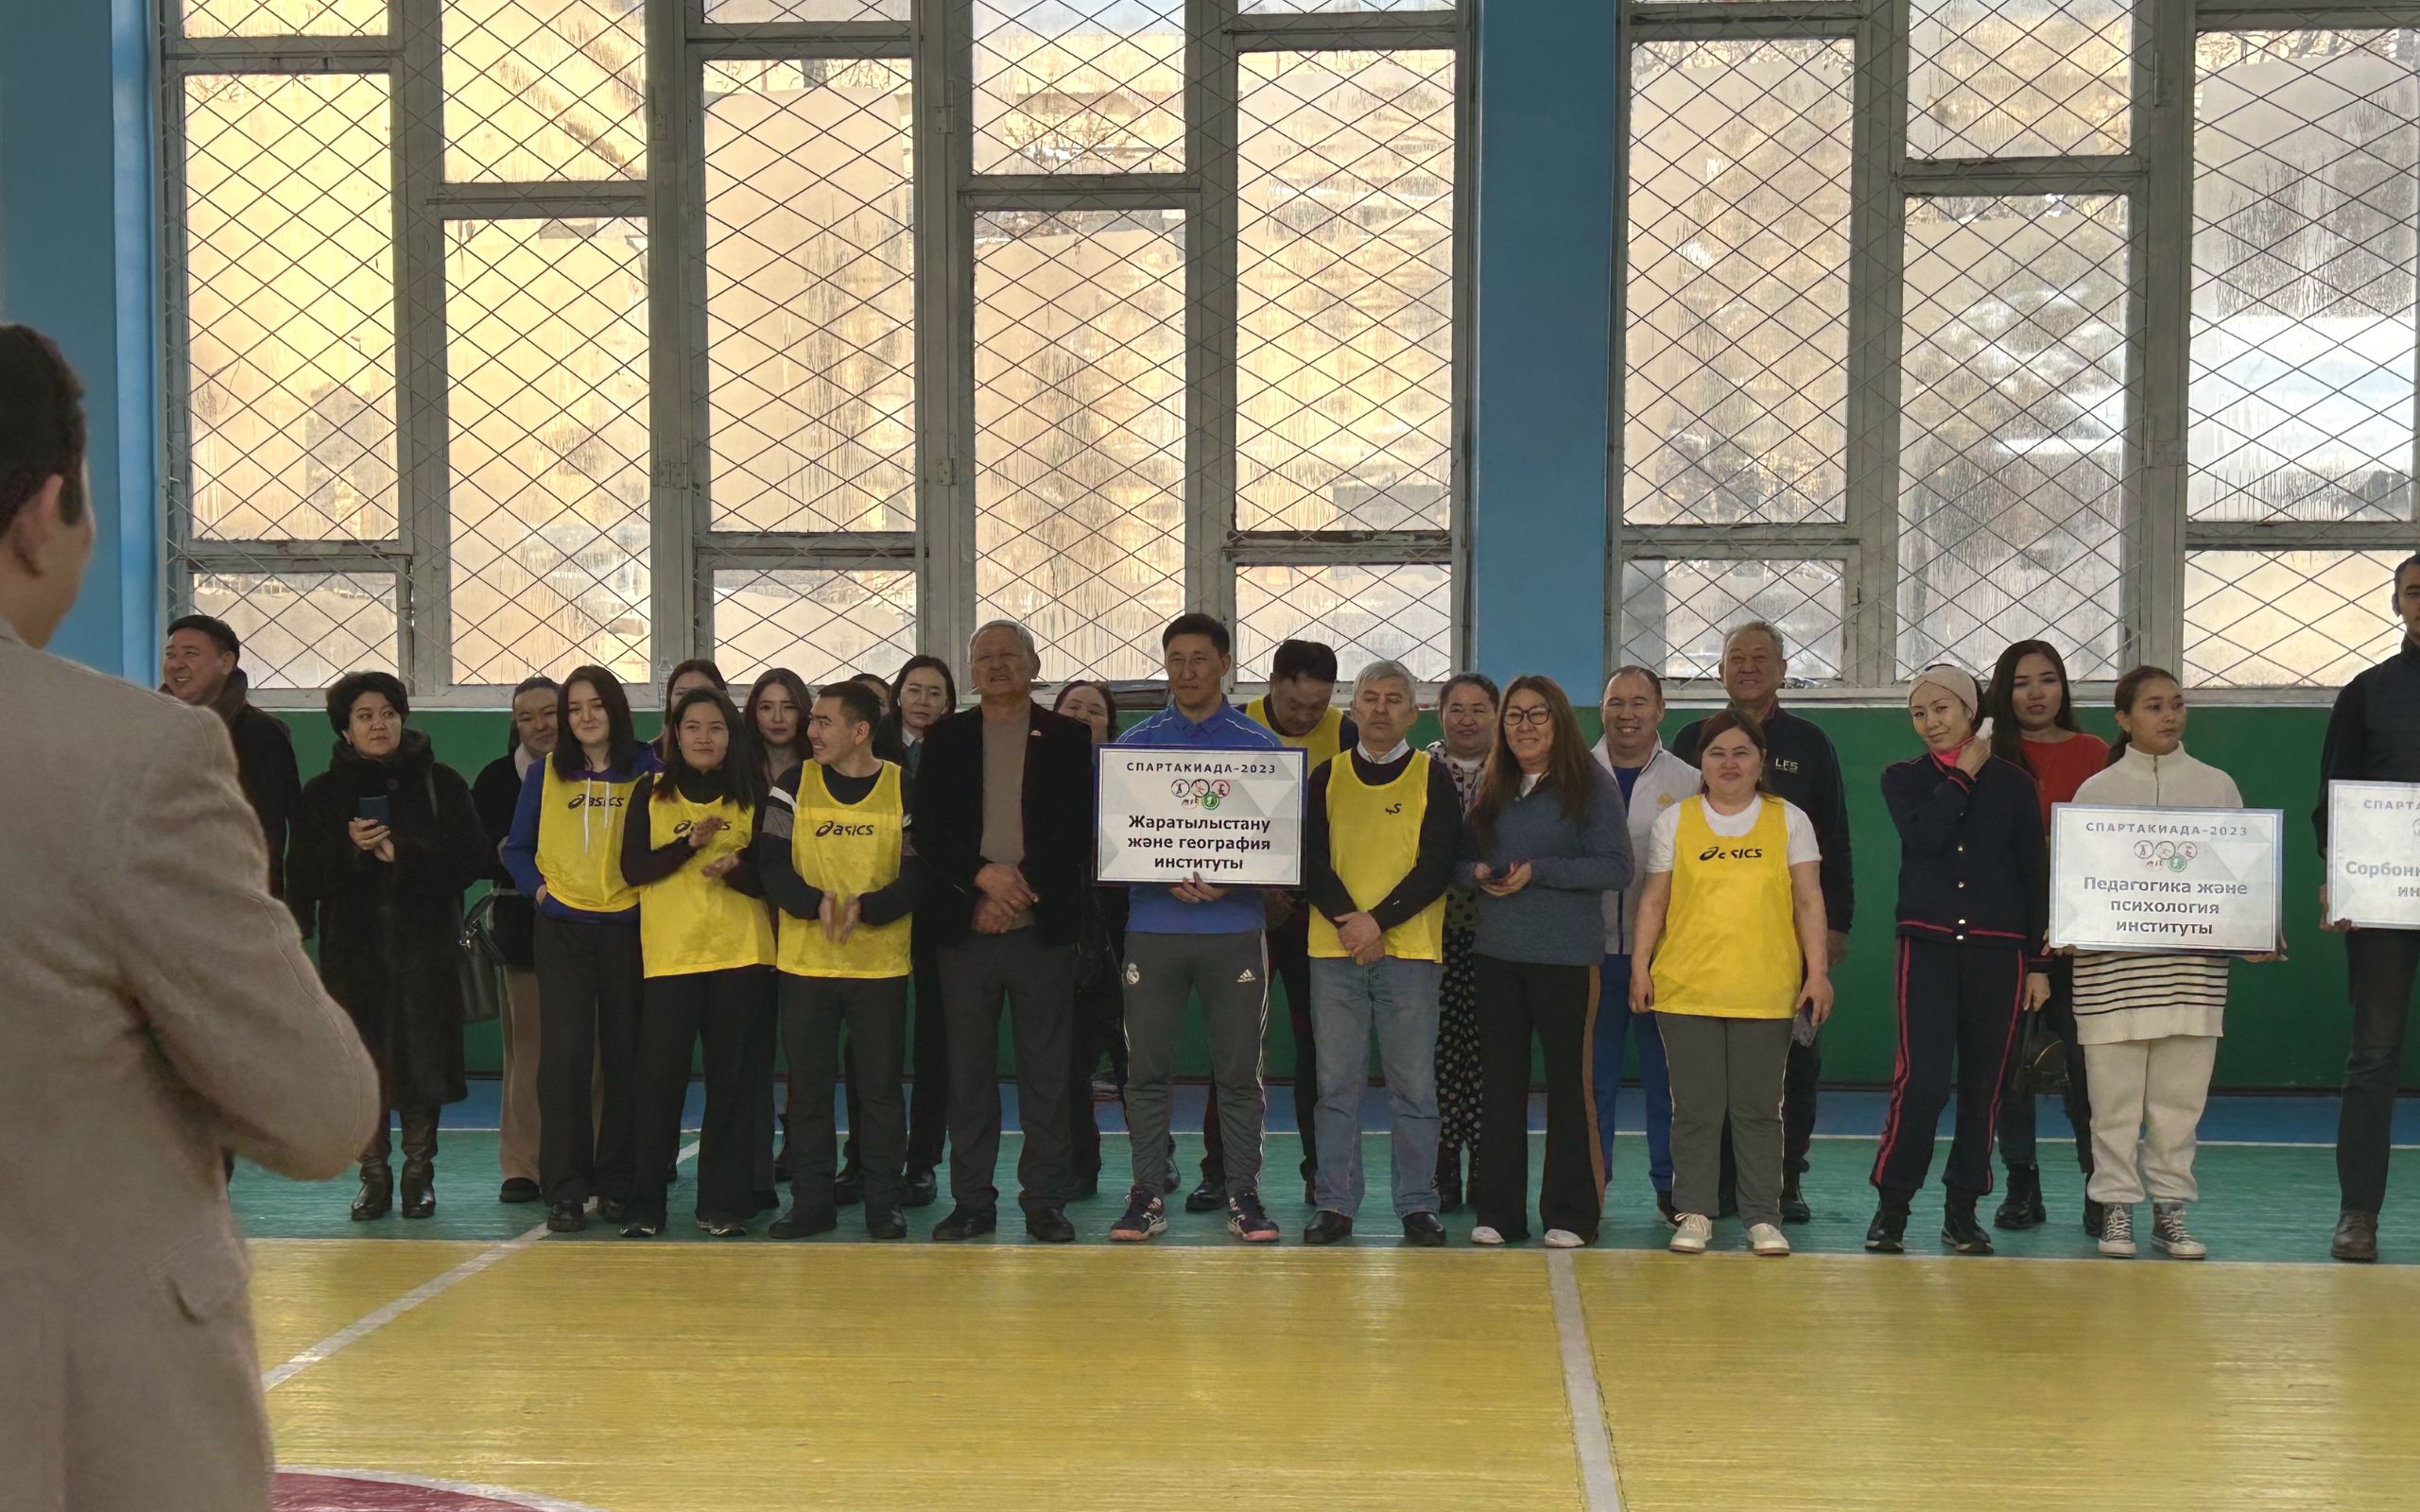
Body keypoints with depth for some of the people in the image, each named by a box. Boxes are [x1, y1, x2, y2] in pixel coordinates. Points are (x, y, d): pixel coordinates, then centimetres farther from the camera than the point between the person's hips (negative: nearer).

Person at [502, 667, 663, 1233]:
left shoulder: (645, 771, 4)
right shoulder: (546, 773, 9)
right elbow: (516, 848, 15)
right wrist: (537, 885, -1)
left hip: (628, 927, 0)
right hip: (562, 928, 0)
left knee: (626, 1059, 4)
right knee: (564, 1054, -10)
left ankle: (617, 1182, 16)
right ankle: (565, 1189, -4)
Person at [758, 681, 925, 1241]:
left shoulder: (904, 790, 0)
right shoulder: (794, 786, 4)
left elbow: (918, 875, -3)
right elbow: (771, 865, -1)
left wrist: (865, 908, -19)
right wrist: (816, 903, -19)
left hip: (881, 960, -2)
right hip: (805, 961, 2)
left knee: (880, 1084, 3)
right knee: (809, 1084, 6)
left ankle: (885, 1203, 13)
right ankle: (812, 1202, 16)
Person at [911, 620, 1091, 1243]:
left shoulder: (1067, 738, 6)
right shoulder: (946, 739, 10)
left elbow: (1078, 830, -1)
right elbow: (927, 830, 3)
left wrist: (1019, 891, -10)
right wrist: (982, 875, -13)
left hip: (1043, 928, -1)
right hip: (966, 929, 2)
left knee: (1046, 1071, 2)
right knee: (968, 1070, 6)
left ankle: (1045, 1200, 11)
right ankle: (972, 1200, 14)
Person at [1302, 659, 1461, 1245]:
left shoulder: (1433, 778, 5)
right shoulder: (1327, 777, 10)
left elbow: (1436, 866, -4)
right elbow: (1311, 862, 3)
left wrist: (1378, 920, -13)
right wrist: (1348, 922, -12)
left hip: (1410, 950, -2)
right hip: (1334, 952, 2)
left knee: (1413, 1085, 2)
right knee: (1336, 1083, 4)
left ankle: (1418, 1206, 10)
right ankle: (1335, 1205, 11)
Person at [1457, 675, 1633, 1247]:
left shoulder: (1591, 784, -3)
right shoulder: (1492, 788, 13)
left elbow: (1617, 867, -9)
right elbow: (1460, 858, 17)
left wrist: (1537, 872, -16)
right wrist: (1478, 873, -6)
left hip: (1566, 957, -5)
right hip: (1497, 953, 5)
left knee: (1568, 1081, 1)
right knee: (1501, 1082, 7)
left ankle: (1570, 1215, 10)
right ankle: (1498, 1211, 15)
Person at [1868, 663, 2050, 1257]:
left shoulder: (2012, 782, 7)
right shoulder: (1903, 779, 7)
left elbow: (2035, 875, 7)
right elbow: (1924, 836, -14)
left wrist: (2039, 963, 3)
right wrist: (1962, 775, -5)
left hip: (1998, 951, 1)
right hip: (1927, 946, -1)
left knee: (1984, 1085, 5)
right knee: (1921, 1079, -12)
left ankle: (1962, 1211, 16)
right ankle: (1891, 1207, 0)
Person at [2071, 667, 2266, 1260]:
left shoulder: (2217, 786, 10)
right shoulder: (2096, 791, 6)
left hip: (2194, 964, 1)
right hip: (2114, 965, -1)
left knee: (2181, 1093, 5)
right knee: (2115, 1094, 1)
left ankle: (2170, 1208, 15)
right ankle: (2117, 1208, 11)